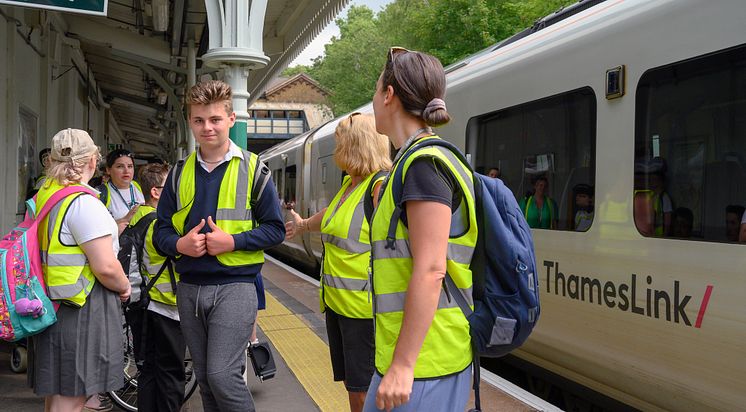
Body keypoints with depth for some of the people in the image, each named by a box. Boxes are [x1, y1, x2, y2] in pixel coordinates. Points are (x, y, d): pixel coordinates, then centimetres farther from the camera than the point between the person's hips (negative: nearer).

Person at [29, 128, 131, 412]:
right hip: (84, 310, -9)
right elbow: (105, 267, -22)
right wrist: (124, 287, -3)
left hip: (51, 303, 9)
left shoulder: (42, 196, 10)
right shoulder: (83, 203, -17)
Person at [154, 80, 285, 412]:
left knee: (223, 375, -14)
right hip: (189, 287, 5)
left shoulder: (252, 169, -2)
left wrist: (232, 241, -17)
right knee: (205, 379, 13)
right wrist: (179, 244, -11)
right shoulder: (180, 172, 10)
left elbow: (275, 229, -3)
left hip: (234, 286, -5)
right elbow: (161, 229, 11)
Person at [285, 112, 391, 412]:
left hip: (362, 306, -9)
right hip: (337, 301, 9)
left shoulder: (380, 186, -15)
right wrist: (304, 225, 52)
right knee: (352, 385, 15)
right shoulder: (349, 183, 13)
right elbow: (332, 215, 35)